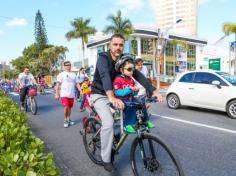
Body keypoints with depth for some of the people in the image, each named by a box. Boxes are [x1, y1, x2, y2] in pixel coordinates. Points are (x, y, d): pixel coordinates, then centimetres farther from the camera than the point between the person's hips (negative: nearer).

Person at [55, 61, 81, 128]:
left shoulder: (73, 74, 12)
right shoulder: (61, 74, -1)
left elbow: (77, 84, 12)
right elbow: (57, 84, -5)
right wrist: (57, 94, -12)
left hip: (71, 94, 4)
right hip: (64, 94, -4)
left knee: (70, 107, 13)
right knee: (66, 107, -13)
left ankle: (68, 119, 30)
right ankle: (65, 120, 7)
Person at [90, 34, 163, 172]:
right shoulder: (103, 58, -21)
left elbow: (138, 75, -13)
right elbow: (105, 76, -40)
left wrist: (154, 91, -26)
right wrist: (112, 98, -57)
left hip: (115, 94, 6)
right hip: (100, 95, -6)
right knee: (108, 122, -24)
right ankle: (106, 160, -6)